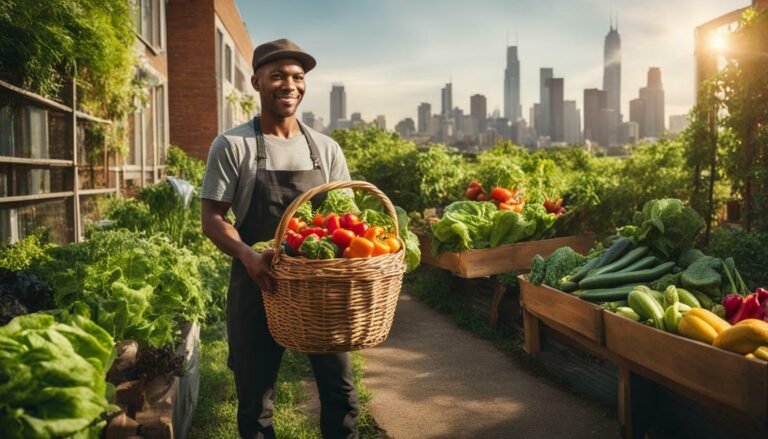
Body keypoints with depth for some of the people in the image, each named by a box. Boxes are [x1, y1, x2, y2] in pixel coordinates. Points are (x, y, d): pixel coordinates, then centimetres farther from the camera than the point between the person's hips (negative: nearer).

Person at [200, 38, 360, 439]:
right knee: (255, 397, 12)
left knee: (340, 391, 10)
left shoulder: (326, 148, 5)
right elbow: (212, 218, -6)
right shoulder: (231, 146, -4)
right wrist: (247, 255, -25)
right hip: (258, 284, -2)